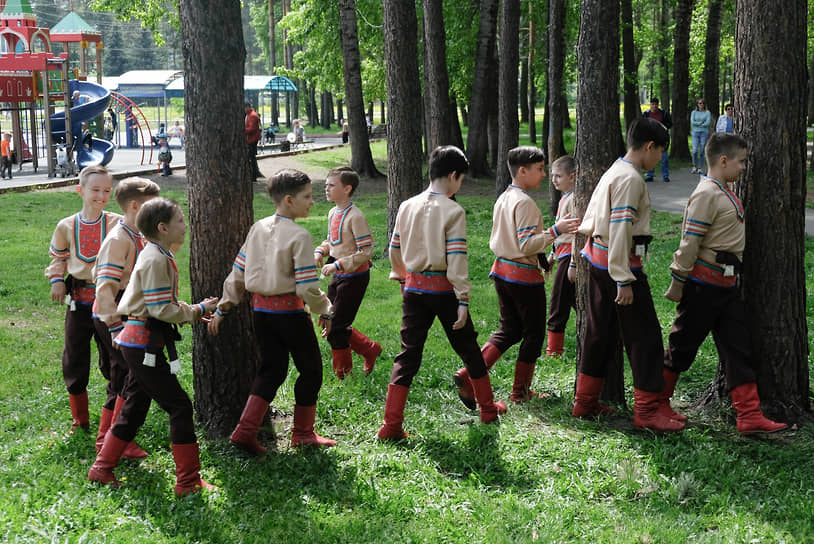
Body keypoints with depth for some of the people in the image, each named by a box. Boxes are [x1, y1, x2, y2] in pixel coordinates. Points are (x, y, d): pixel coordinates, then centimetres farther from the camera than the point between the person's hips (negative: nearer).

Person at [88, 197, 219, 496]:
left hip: (138, 344, 10)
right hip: (144, 343, -10)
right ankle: (188, 482, -3)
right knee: (179, 406, -7)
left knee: (134, 408, 18)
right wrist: (198, 310, -10)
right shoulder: (155, 260, -18)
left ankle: (101, 469, 28)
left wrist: (192, 310, 7)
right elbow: (161, 310, -21)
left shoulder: (158, 255, 14)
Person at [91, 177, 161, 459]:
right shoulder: (118, 239, -17)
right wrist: (116, 327, -27)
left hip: (129, 317, 10)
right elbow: (105, 286, -23)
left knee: (123, 378, 15)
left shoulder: (137, 237, 12)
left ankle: (106, 439, 25)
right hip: (112, 318, -10)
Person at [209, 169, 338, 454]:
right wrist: (325, 312, -3)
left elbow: (238, 273, 7)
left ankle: (245, 430, 4)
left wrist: (223, 308, 14)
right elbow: (307, 287, -18)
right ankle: (302, 432, 20)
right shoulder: (299, 236, -16)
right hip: (289, 310, -7)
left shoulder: (258, 228, 4)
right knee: (311, 369, 11)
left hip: (260, 310, 7)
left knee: (271, 369, 14)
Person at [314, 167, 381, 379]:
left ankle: (342, 370, 17)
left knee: (336, 327, -4)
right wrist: (319, 252, 2)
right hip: (338, 276, 9)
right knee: (329, 323, 12)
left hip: (354, 277, -9)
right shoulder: (332, 213, 7)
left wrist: (338, 265, -24)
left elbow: (365, 252, -21)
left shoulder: (355, 216, -19)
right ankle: (370, 349, 26)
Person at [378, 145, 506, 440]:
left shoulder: (407, 207, 3)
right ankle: (488, 408, 30)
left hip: (413, 288, 4)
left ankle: (391, 425, -3)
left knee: (408, 354, 5)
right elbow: (457, 259, -16)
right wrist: (463, 301, -14)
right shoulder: (453, 211, -12)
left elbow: (395, 250, 12)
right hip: (443, 289, -4)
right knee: (467, 347, 15)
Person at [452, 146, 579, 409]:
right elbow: (527, 244, -25)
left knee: (509, 330, 15)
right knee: (533, 333, 7)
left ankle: (468, 375, 0)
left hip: (502, 270, 9)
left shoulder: (502, 199, 10)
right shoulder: (525, 203, -19)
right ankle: (521, 391, 15)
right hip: (524, 275, -9)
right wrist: (555, 231, -30)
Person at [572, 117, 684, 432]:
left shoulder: (612, 172, 14)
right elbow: (621, 231, -22)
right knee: (645, 335, -3)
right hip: (620, 263, -10)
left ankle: (585, 402, 22)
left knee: (600, 332, 16)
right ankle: (647, 411, 0)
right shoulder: (631, 179, -16)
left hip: (597, 259, 10)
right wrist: (624, 281, -22)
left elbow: (589, 222, 19)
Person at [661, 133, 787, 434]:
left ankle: (749, 415, 6)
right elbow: (689, 243, -18)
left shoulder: (726, 192, 13)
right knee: (683, 347, 3)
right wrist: (678, 283, -17)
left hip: (726, 284, 9)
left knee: (739, 349, 5)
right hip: (703, 285, -9)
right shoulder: (707, 194, -17)